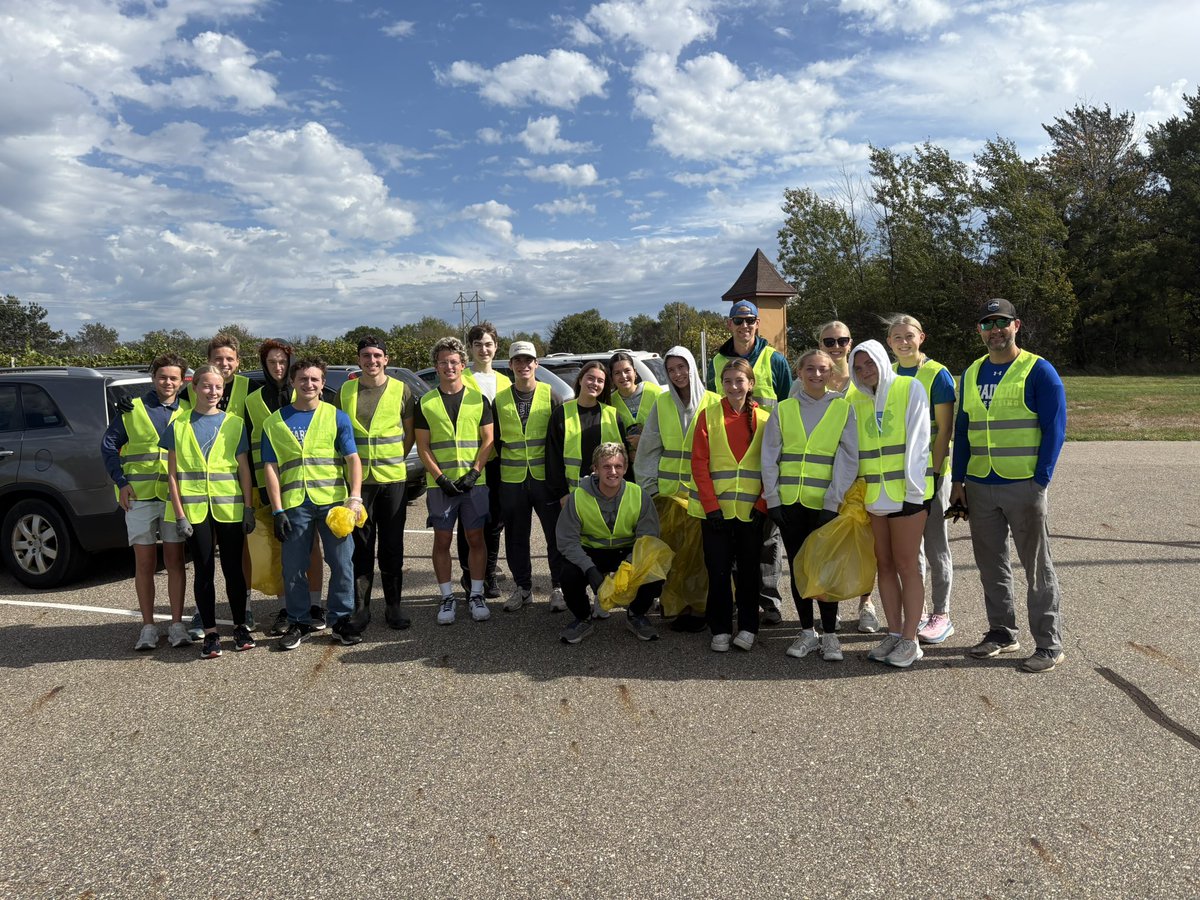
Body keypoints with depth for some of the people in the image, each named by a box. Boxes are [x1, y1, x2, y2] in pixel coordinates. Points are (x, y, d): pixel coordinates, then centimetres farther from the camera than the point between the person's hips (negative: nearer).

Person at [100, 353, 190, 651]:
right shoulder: (132, 409, 4)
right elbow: (108, 445, 5)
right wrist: (121, 482, -5)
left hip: (175, 497, 0)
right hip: (139, 497, 0)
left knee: (174, 561, 4)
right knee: (144, 564, 5)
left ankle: (177, 624, 13)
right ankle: (148, 627, 14)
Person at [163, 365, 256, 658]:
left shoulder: (234, 423, 5)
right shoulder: (179, 425, 4)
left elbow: (244, 469, 6)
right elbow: (172, 473, 2)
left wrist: (249, 508, 0)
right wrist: (179, 514, -5)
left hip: (229, 507, 0)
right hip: (194, 509, 0)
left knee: (233, 568, 7)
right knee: (204, 571, 6)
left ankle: (240, 626, 20)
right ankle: (210, 633, 15)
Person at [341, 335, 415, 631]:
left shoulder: (401, 390, 2)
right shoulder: (345, 391, 4)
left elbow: (410, 432, 10)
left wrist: (395, 459, 2)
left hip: (393, 477, 0)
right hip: (357, 479, 1)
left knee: (392, 546, 7)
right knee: (360, 546, 4)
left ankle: (393, 605, 18)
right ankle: (360, 607, 13)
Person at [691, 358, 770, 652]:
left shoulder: (763, 419, 6)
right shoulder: (708, 415, 3)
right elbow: (699, 463, -2)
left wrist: (762, 504, -6)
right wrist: (711, 505, -9)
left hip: (751, 509, 1)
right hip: (715, 508, -1)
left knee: (749, 569, 8)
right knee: (718, 570, 4)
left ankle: (748, 628, 20)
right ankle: (720, 630, 15)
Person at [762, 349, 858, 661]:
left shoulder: (844, 408, 3)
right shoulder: (783, 410, 8)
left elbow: (848, 459, -3)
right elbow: (769, 457, 7)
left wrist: (833, 501, -10)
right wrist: (772, 499, -1)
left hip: (825, 504, -2)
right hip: (790, 502, 3)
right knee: (798, 568, 9)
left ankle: (830, 634, 12)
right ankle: (807, 632, 20)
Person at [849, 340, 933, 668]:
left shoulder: (910, 388, -3)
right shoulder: (856, 400, 10)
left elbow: (917, 440, -8)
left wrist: (914, 486, -13)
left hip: (906, 492, -5)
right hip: (873, 494, 5)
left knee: (906, 565, -1)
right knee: (884, 564, 9)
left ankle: (910, 640, 8)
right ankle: (894, 634, 20)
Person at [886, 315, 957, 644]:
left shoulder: (937, 374, -8)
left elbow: (945, 429, -10)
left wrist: (933, 470, -16)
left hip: (929, 471, -5)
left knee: (935, 545, 3)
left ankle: (941, 615, 14)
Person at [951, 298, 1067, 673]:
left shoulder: (1038, 371, -5)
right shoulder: (971, 374, 11)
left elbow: (1055, 430, -7)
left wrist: (1040, 481, -13)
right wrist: (958, 481, 10)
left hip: (1024, 486, -5)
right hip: (979, 487, 5)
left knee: (1037, 567, 3)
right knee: (991, 565, 12)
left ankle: (1049, 644, 13)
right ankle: (1001, 633, 26)